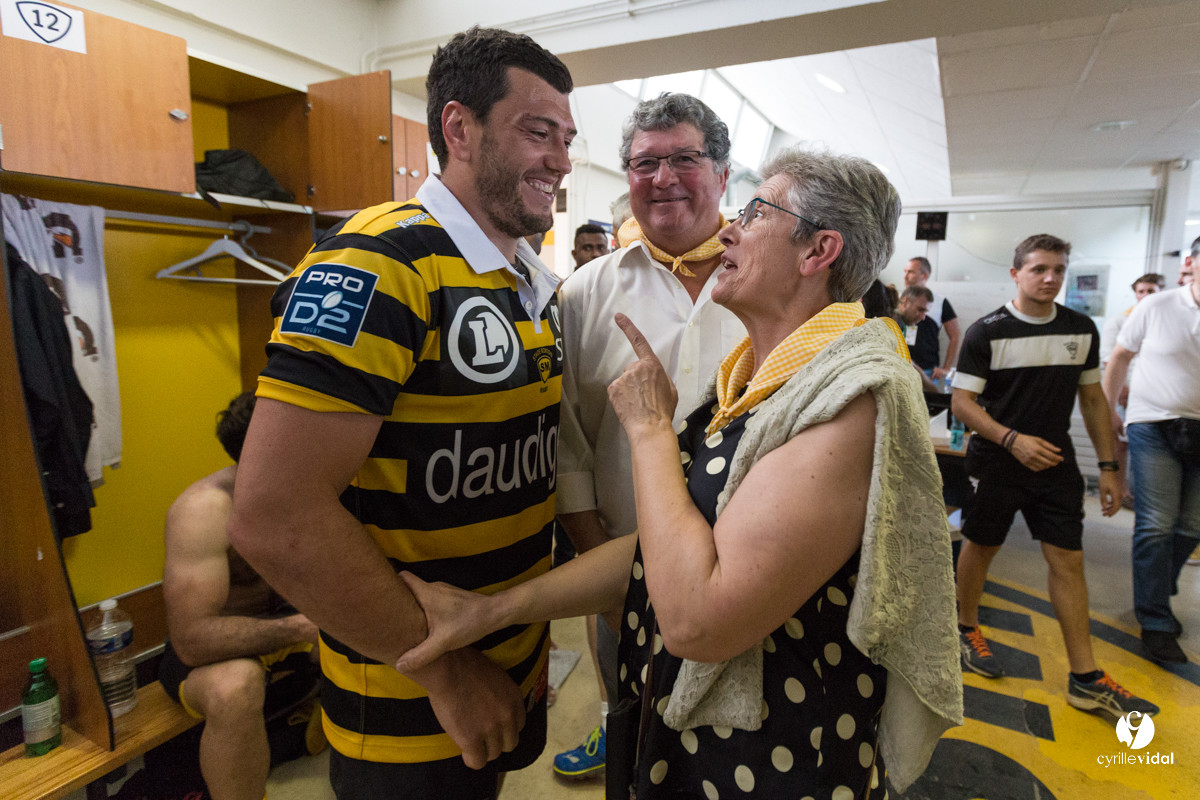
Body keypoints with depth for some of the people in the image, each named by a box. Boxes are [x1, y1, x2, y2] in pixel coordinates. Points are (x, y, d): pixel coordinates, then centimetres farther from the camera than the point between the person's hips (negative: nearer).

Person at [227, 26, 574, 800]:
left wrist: (538, 621, 10)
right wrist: (445, 669, -19)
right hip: (412, 707, -7)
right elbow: (275, 515, -26)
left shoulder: (538, 283, 4)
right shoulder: (378, 266, -21)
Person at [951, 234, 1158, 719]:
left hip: (1056, 462, 4)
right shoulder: (987, 332, -9)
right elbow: (961, 402, -11)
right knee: (980, 547, 9)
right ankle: (967, 629, 31)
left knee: (1068, 560, 4)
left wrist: (1108, 466, 8)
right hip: (996, 462, -4)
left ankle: (1086, 680, 12)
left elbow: (1092, 399, 12)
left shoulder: (1081, 329, 6)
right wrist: (1013, 439, -23)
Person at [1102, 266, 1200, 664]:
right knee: (1156, 525, -5)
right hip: (1154, 426, -3)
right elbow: (1120, 356, 6)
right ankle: (1156, 623, 5)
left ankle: (1156, 597, 30)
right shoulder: (1157, 307, -3)